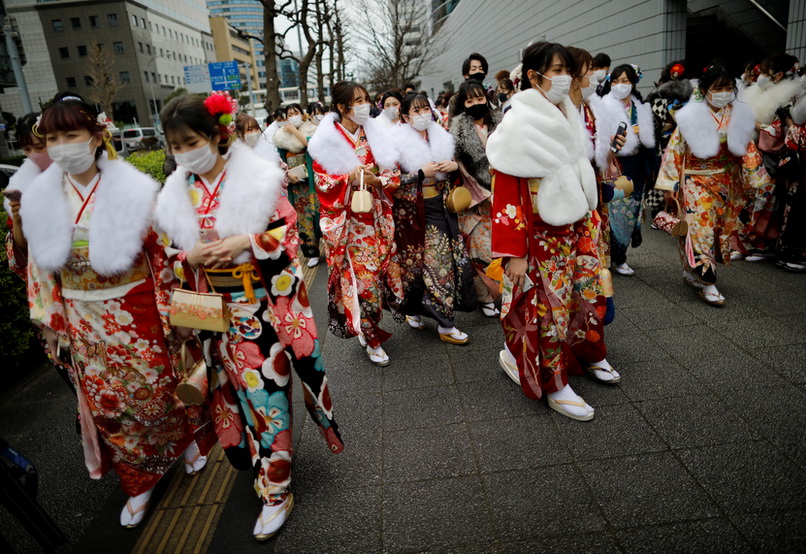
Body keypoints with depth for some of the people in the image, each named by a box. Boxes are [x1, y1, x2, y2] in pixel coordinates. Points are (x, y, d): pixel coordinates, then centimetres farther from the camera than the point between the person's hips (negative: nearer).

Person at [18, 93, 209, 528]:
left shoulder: (132, 190, -12)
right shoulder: (42, 199, 0)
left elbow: (162, 254, -8)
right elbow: (41, 264, 8)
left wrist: (172, 313, -7)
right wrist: (49, 318, 8)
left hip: (136, 313, -4)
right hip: (83, 323, 4)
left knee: (159, 388, 11)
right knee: (105, 401, 13)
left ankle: (187, 439, 43)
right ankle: (140, 481, 33)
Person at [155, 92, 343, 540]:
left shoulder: (258, 179, -8)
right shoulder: (177, 194, 4)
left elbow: (288, 234, -7)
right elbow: (176, 254, 10)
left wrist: (246, 242, -22)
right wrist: (191, 258, -12)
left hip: (267, 304, -4)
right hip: (220, 311, 4)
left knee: (270, 389, 2)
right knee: (246, 389, 12)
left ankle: (276, 490, 21)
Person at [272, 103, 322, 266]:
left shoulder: (311, 130, 4)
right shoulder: (282, 136, 12)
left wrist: (295, 131, -10)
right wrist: (288, 173, -7)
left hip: (313, 181, -3)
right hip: (295, 183, 3)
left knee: (318, 212, -8)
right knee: (302, 217, 1)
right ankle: (312, 252, 8)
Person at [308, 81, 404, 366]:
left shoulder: (378, 136, 7)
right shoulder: (328, 140, -3)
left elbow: (394, 176, 5)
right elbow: (322, 180, -4)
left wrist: (375, 180, -15)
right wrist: (349, 178, -20)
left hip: (377, 219, 4)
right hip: (347, 222, -3)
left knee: (377, 273, 6)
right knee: (360, 277, -3)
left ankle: (370, 329, 29)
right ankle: (372, 340, 14)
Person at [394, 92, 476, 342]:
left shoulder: (441, 138, 9)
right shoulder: (399, 142, -5)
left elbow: (453, 177, 18)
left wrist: (455, 167, -5)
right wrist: (422, 173, -18)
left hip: (440, 207, 5)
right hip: (413, 212, -4)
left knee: (446, 260, 4)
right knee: (416, 261, 1)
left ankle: (445, 323, 16)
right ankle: (412, 308, 25)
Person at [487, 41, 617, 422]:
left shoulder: (568, 118, 7)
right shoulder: (519, 125, -15)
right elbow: (505, 195, -18)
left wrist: (585, 225, 19)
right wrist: (514, 253, -19)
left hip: (575, 230, 8)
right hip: (540, 238, -7)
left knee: (586, 294, 18)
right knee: (548, 307, 3)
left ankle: (587, 355, 42)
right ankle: (553, 385, 20)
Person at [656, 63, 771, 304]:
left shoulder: (739, 116, 3)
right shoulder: (692, 116, -9)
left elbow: (748, 150, 10)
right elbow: (675, 150, -7)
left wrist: (755, 181, 5)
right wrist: (670, 184, -7)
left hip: (726, 183, 5)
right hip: (696, 182, -5)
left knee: (719, 228, 9)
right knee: (701, 227, -9)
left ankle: (692, 272, 25)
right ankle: (706, 283, -3)